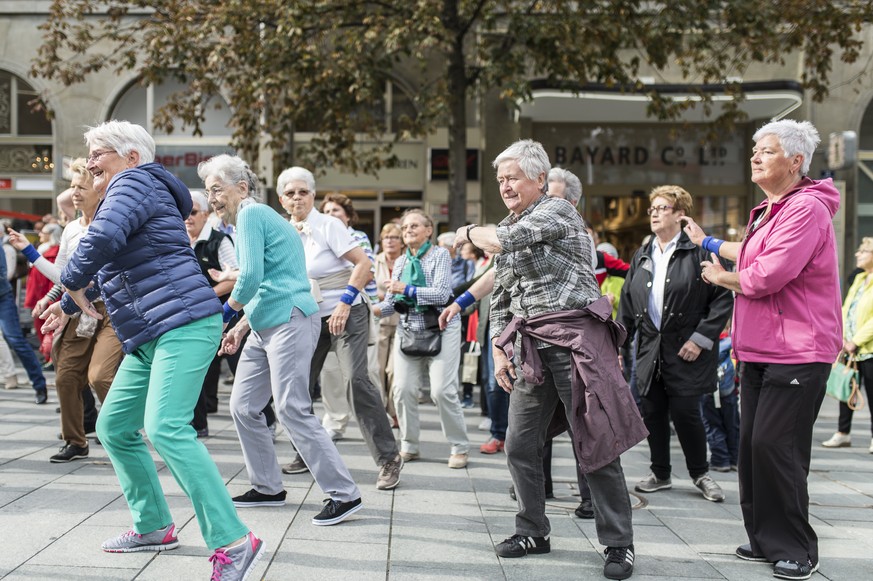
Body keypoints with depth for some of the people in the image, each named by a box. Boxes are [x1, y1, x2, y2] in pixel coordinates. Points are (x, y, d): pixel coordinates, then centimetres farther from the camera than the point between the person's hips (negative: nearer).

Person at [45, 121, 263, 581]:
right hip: (148, 339, 11)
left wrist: (72, 282, -10)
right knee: (113, 427, 14)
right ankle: (154, 527, 25)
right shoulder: (126, 193, 26)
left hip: (184, 324, -11)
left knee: (165, 428, -23)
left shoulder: (135, 182, -6)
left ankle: (233, 541, -22)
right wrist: (67, 305, 37)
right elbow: (108, 270, 38)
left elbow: (102, 238, -26)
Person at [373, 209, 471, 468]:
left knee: (442, 391, -10)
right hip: (408, 330, 5)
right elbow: (391, 303, 9)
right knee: (403, 389, -4)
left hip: (440, 329, -5)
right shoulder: (400, 262, 12)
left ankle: (460, 447, 5)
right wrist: (372, 309, -12)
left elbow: (442, 293, -16)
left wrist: (407, 289, -23)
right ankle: (409, 446, 13)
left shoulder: (440, 255, -3)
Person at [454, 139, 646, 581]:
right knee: (519, 445, 7)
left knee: (596, 442, -5)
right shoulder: (508, 226, 18)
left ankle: (618, 543, 3)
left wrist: (469, 232, 3)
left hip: (574, 338, -7)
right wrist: (500, 350, 12)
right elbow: (500, 296, 20)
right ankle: (533, 532, 22)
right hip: (531, 345, 8)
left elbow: (499, 240, -18)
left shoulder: (557, 211, -5)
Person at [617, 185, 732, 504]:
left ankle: (700, 473, 15)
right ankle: (660, 474, 23)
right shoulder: (641, 257, 13)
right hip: (650, 350, 6)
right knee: (653, 413, 8)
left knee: (685, 412, -5)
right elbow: (627, 303, 16)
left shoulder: (699, 251, -6)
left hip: (686, 351, -6)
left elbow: (723, 298, -9)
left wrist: (701, 338, -14)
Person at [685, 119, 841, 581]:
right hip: (758, 351, 10)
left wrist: (723, 278, -5)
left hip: (796, 353, -10)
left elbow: (766, 276, -24)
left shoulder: (806, 209, -16)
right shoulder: (768, 211, 16)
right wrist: (709, 244, 44)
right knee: (752, 445, 10)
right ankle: (764, 540, 21)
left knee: (775, 447, -11)